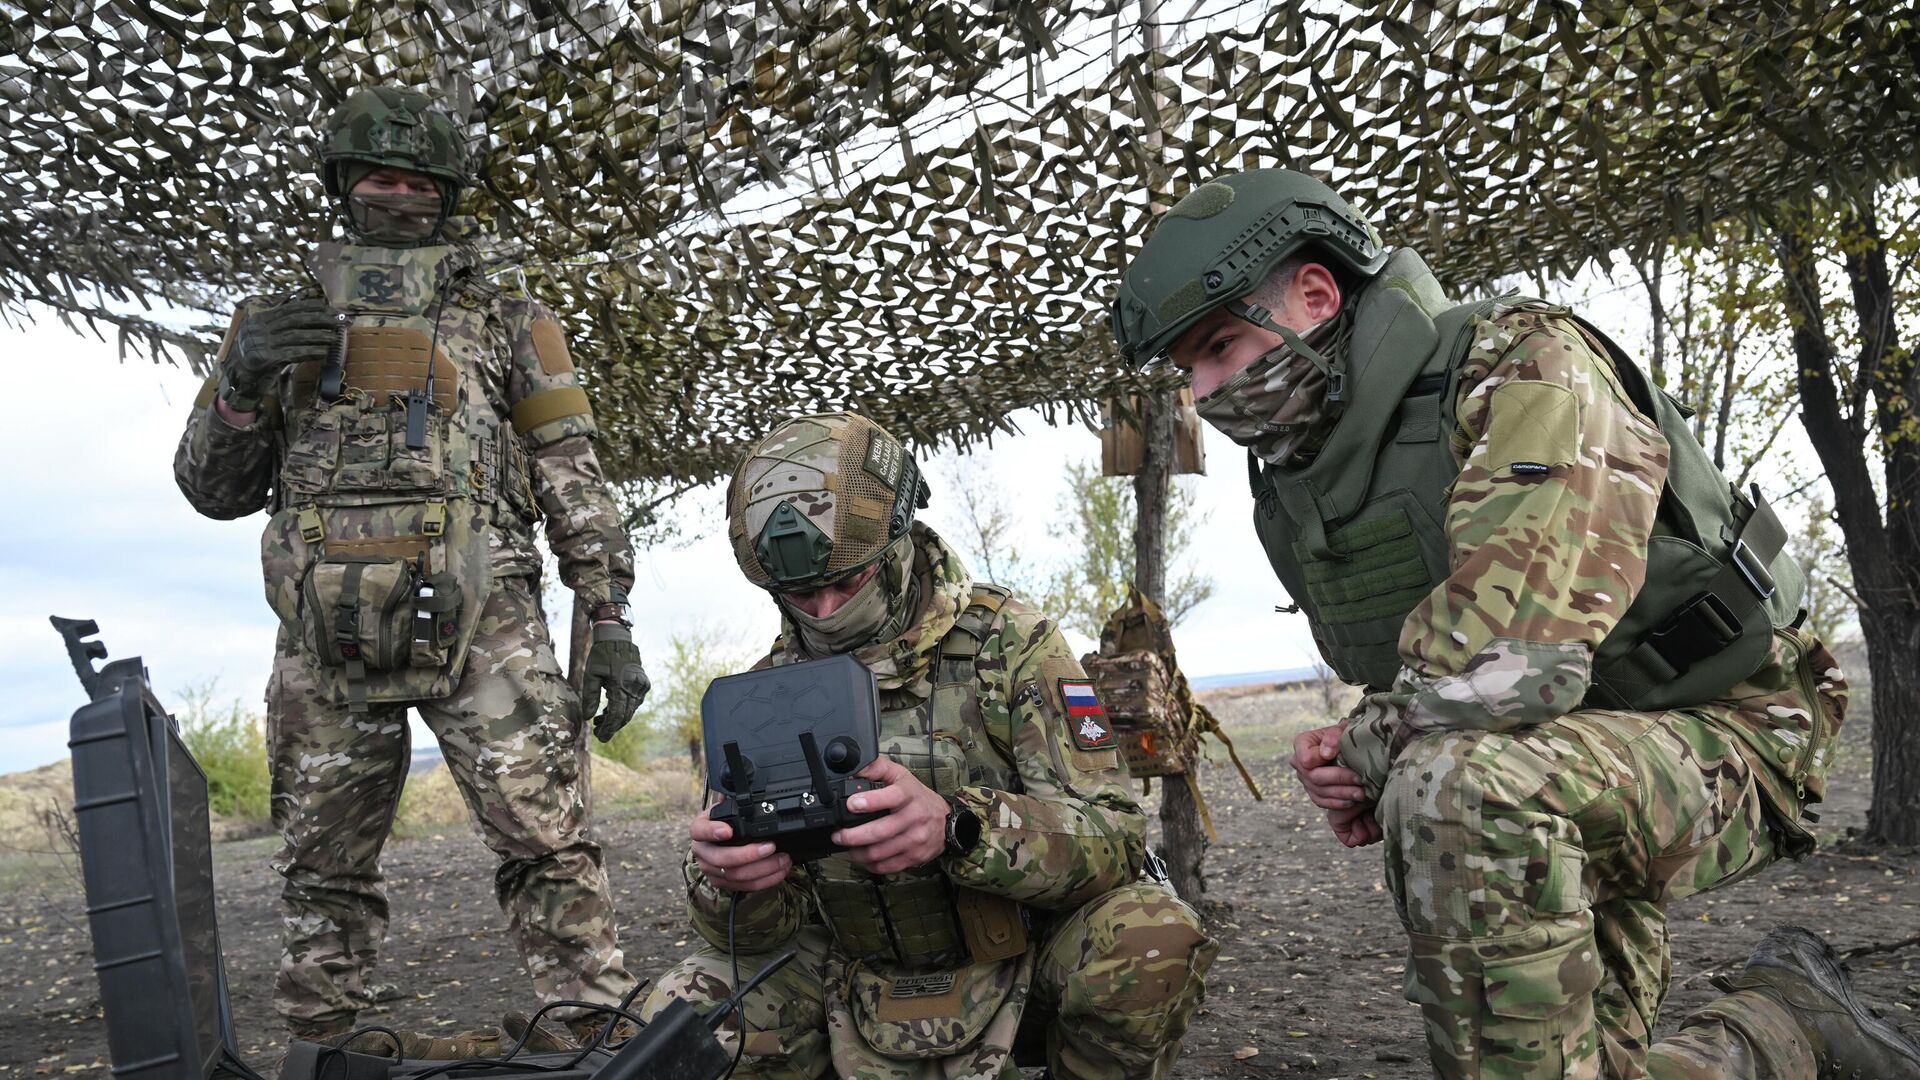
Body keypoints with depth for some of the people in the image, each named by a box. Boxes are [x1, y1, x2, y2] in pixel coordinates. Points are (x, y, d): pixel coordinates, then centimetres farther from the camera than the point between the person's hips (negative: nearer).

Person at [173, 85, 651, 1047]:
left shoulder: (505, 322, 13)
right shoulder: (277, 321, 19)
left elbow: (571, 476, 8)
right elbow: (214, 489, 18)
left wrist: (610, 620, -2)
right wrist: (243, 380, -2)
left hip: (480, 626, -2)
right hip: (326, 641, 3)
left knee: (549, 847, -10)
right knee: (324, 876, 10)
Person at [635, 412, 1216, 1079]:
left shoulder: (1008, 641, -12)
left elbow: (1114, 837, -21)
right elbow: (764, 929, -4)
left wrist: (955, 827, -40)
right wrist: (732, 883, -30)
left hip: (1026, 959, -2)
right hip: (867, 981, 3)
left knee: (1150, 936, -31)